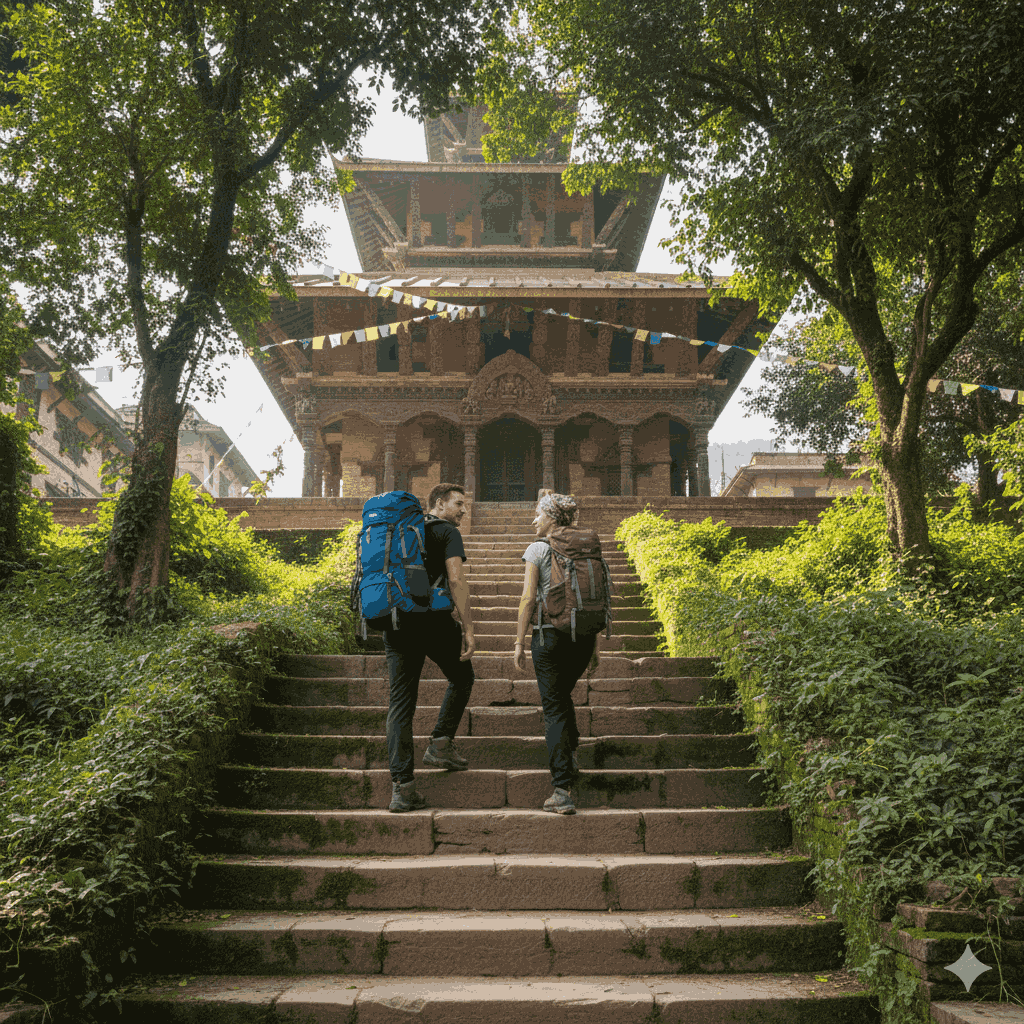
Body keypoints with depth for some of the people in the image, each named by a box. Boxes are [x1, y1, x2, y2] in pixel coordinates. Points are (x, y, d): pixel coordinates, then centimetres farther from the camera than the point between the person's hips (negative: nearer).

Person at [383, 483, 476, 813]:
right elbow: (456, 579, -11)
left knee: (400, 702, 5)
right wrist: (467, 628, -12)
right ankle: (441, 743, 11)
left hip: (394, 622, 6)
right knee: (461, 678, 20)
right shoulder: (447, 532, 2)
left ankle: (401, 785, 1)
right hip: (433, 620, -5)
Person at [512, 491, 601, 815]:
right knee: (564, 695, 29)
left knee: (553, 706, 0)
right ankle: (571, 754, 21)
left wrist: (520, 643, -1)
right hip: (584, 633, 5)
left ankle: (563, 791, -4)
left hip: (550, 633, -4)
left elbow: (528, 599, -7)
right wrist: (595, 645, 16)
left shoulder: (538, 549, -3)